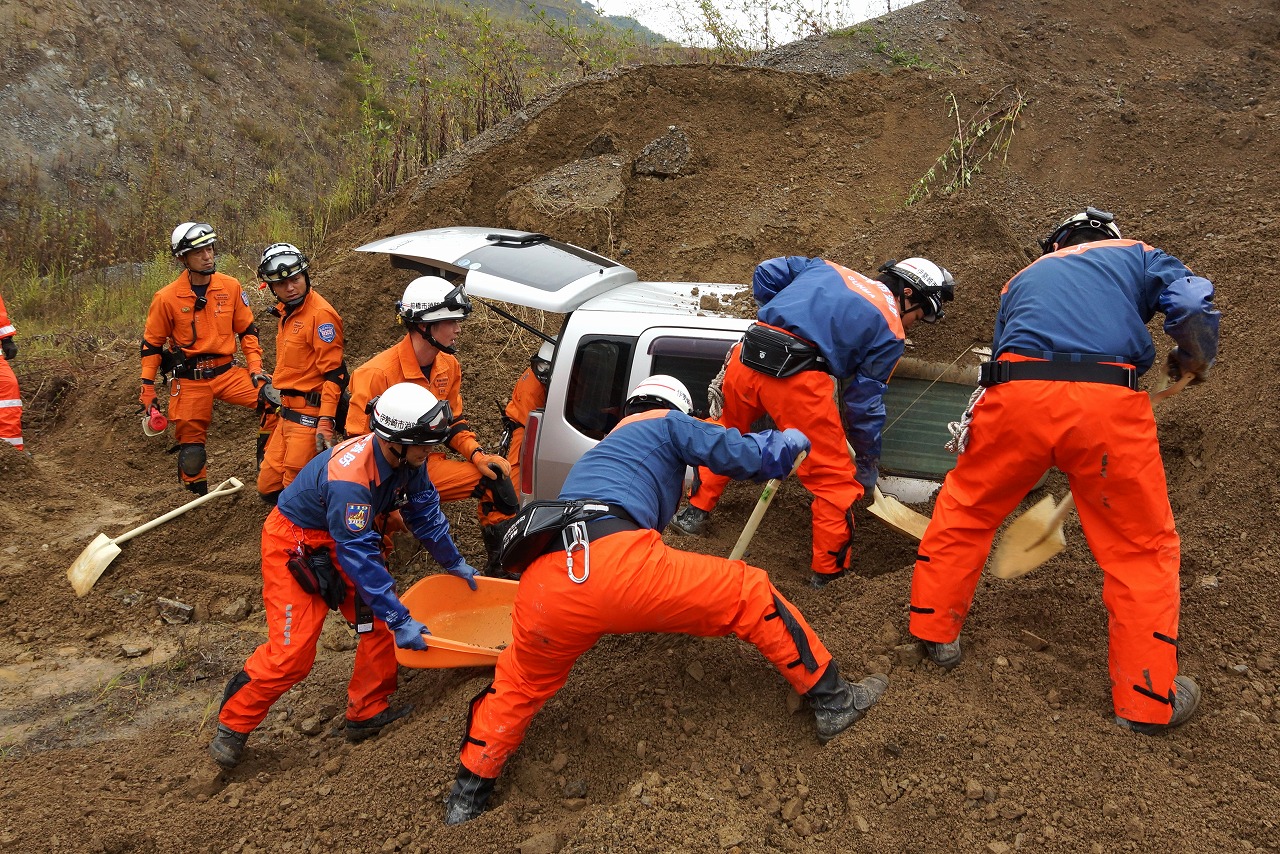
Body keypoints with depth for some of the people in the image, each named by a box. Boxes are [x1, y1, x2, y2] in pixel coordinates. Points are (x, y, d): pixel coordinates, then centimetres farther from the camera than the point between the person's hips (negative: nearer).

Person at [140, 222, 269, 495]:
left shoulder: (230, 287, -1)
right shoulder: (167, 297, -7)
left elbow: (247, 330, 9)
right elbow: (151, 344, 3)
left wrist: (255, 367, -2)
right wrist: (147, 390, 2)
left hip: (226, 372, 2)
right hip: (189, 380, -2)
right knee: (191, 450, 4)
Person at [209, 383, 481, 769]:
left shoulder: (406, 460, -13)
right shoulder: (349, 477, -37)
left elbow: (425, 511, 6)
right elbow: (360, 559, -34)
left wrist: (454, 562, 15)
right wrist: (400, 621, -31)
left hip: (348, 538, 8)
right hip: (294, 544, -8)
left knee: (379, 623, -1)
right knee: (292, 651, -10)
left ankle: (367, 713, 15)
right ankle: (232, 726, 11)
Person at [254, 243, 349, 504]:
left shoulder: (321, 313, -15)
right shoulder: (287, 312, 14)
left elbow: (334, 374, -19)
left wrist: (325, 423, -24)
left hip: (309, 415, -9)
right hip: (287, 413, 9)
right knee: (268, 487, 11)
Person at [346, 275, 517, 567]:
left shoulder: (449, 367, 3)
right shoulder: (377, 373, -20)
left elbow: (453, 422, 14)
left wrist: (477, 455, -6)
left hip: (430, 465, 6)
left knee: (495, 477, -9)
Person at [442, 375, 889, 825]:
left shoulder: (601, 450, 43)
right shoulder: (667, 424, 23)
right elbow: (745, 455, 11)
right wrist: (791, 440, 33)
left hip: (543, 592, 7)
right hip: (618, 563, -7)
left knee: (520, 684, 33)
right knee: (751, 594, 11)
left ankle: (466, 798, 38)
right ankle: (833, 703, 18)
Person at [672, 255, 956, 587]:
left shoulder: (827, 268, 26)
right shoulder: (891, 331, 12)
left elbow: (766, 273, 22)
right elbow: (865, 401, 10)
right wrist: (868, 464, 21)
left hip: (746, 358, 6)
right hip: (799, 381, -6)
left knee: (725, 431, 34)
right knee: (835, 481, 10)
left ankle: (695, 513, 40)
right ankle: (828, 572, 17)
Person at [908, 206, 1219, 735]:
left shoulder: (1024, 278, 35)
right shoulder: (1137, 256, 27)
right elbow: (1193, 304, 7)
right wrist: (1194, 361, 26)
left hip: (1017, 393, 2)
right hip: (1110, 401, -1)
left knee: (965, 507, 23)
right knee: (1141, 548, 12)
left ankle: (936, 630, 31)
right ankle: (1148, 699, 18)